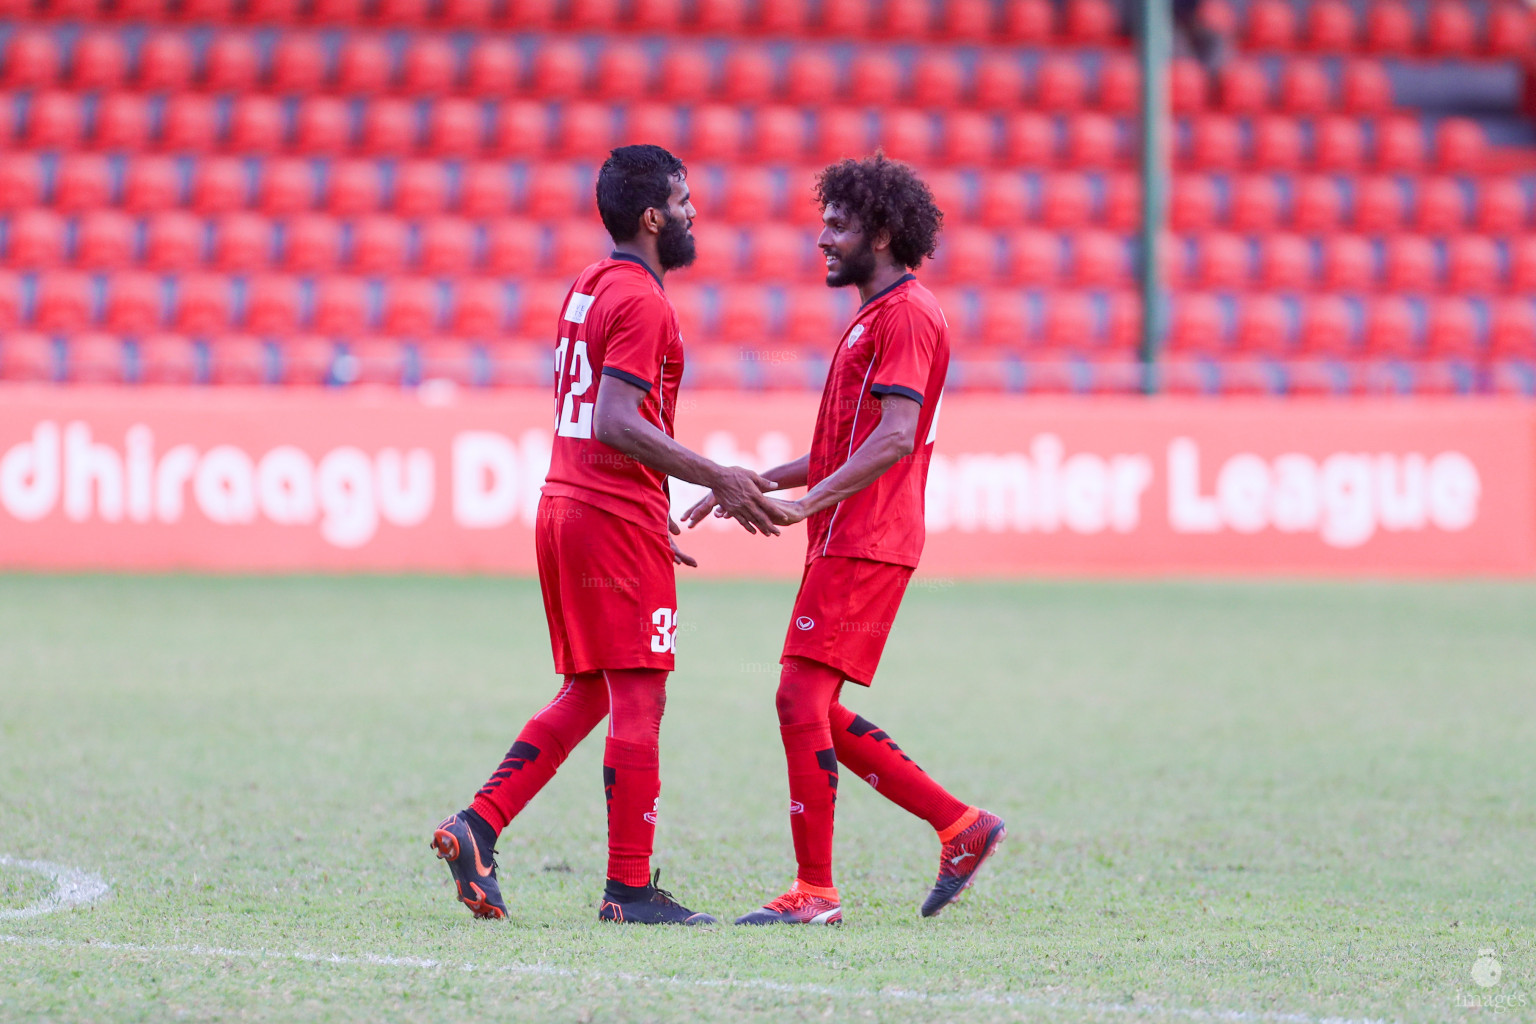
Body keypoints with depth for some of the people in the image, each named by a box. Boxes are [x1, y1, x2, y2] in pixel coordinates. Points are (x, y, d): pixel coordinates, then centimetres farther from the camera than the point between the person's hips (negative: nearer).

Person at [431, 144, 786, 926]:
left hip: (564, 509, 9)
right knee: (637, 699, -5)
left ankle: (477, 827, 6)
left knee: (585, 694, 16)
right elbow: (618, 423, -23)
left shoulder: (586, 288, 16)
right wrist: (716, 479, -21)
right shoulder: (641, 301, -13)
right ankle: (630, 888, -3)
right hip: (618, 518, -9)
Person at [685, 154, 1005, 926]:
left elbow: (894, 439, -21)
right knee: (814, 713, 9)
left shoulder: (905, 314, -10)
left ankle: (814, 892, -10)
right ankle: (960, 826, 12)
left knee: (803, 699, -12)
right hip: (844, 543, 10)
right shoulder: (873, 318, 23)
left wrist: (810, 502, -26)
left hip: (864, 544, -10)